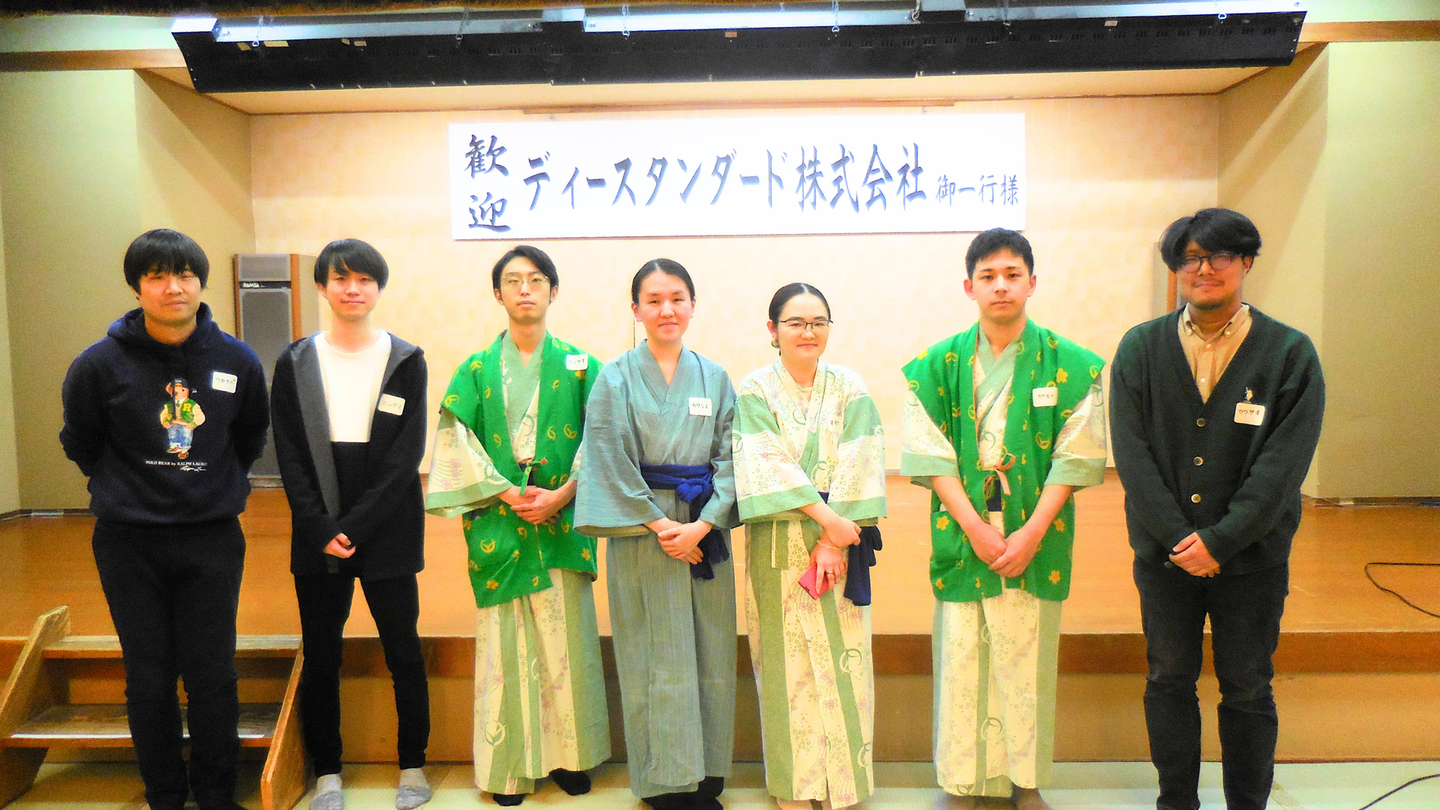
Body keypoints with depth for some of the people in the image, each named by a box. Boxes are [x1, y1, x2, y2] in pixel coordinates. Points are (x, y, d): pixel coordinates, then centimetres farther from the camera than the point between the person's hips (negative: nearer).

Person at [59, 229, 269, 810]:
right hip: (129, 544, 0)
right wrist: (125, 493, 11)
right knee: (149, 680, 9)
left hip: (213, 542, 1)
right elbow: (79, 445, 9)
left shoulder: (237, 361, -2)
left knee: (213, 678, 5)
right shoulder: (100, 364, -7)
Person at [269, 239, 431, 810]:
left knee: (403, 654, 7)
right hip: (317, 537, 2)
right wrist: (323, 531, -10)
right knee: (321, 658, 9)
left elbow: (405, 458, -6)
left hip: (387, 534, -1)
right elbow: (290, 458, 1)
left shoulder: (406, 361, 0)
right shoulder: (294, 364, 5)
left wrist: (353, 527, -13)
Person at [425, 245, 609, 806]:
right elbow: (457, 440, -1)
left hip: (562, 521, 0)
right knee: (505, 641, 3)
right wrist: (512, 495, -12)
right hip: (498, 523, 0)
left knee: (567, 637, 3)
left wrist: (562, 495, -12)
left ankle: (570, 758, 17)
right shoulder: (475, 370, 8)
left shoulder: (579, 366, 7)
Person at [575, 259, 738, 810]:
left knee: (710, 653, 6)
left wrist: (702, 525, -10)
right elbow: (611, 463, -5)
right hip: (640, 531, -3)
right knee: (655, 656, 1)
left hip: (705, 531, 3)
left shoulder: (715, 378, 9)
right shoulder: (616, 378, 1)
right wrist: (659, 524, -12)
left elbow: (729, 459, 3)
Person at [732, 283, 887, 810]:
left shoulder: (850, 390, 5)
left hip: (840, 542, 1)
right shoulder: (754, 392, 1)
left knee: (843, 659, 3)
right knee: (787, 660, 4)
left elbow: (856, 468, -3)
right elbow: (768, 465, -10)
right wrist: (825, 517, -18)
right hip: (778, 545, -1)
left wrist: (833, 541, -12)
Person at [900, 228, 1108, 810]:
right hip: (962, 532, 0)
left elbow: (1074, 460, -3)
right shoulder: (937, 366, 1)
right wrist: (976, 527, -11)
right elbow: (933, 458, -2)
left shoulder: (1071, 365, 0)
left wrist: (1032, 532, -12)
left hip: (1036, 536, 0)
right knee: (962, 656, 4)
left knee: (1028, 657, 7)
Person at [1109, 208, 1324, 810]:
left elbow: (1283, 465, -9)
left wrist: (1219, 541, -15)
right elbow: (1132, 455, -5)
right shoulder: (1140, 348, 0)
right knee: (1169, 682, 12)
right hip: (1164, 554, 1)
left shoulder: (1291, 353, -3)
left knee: (1248, 691, 10)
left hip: (1252, 558, -1)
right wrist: (1178, 539, -13)